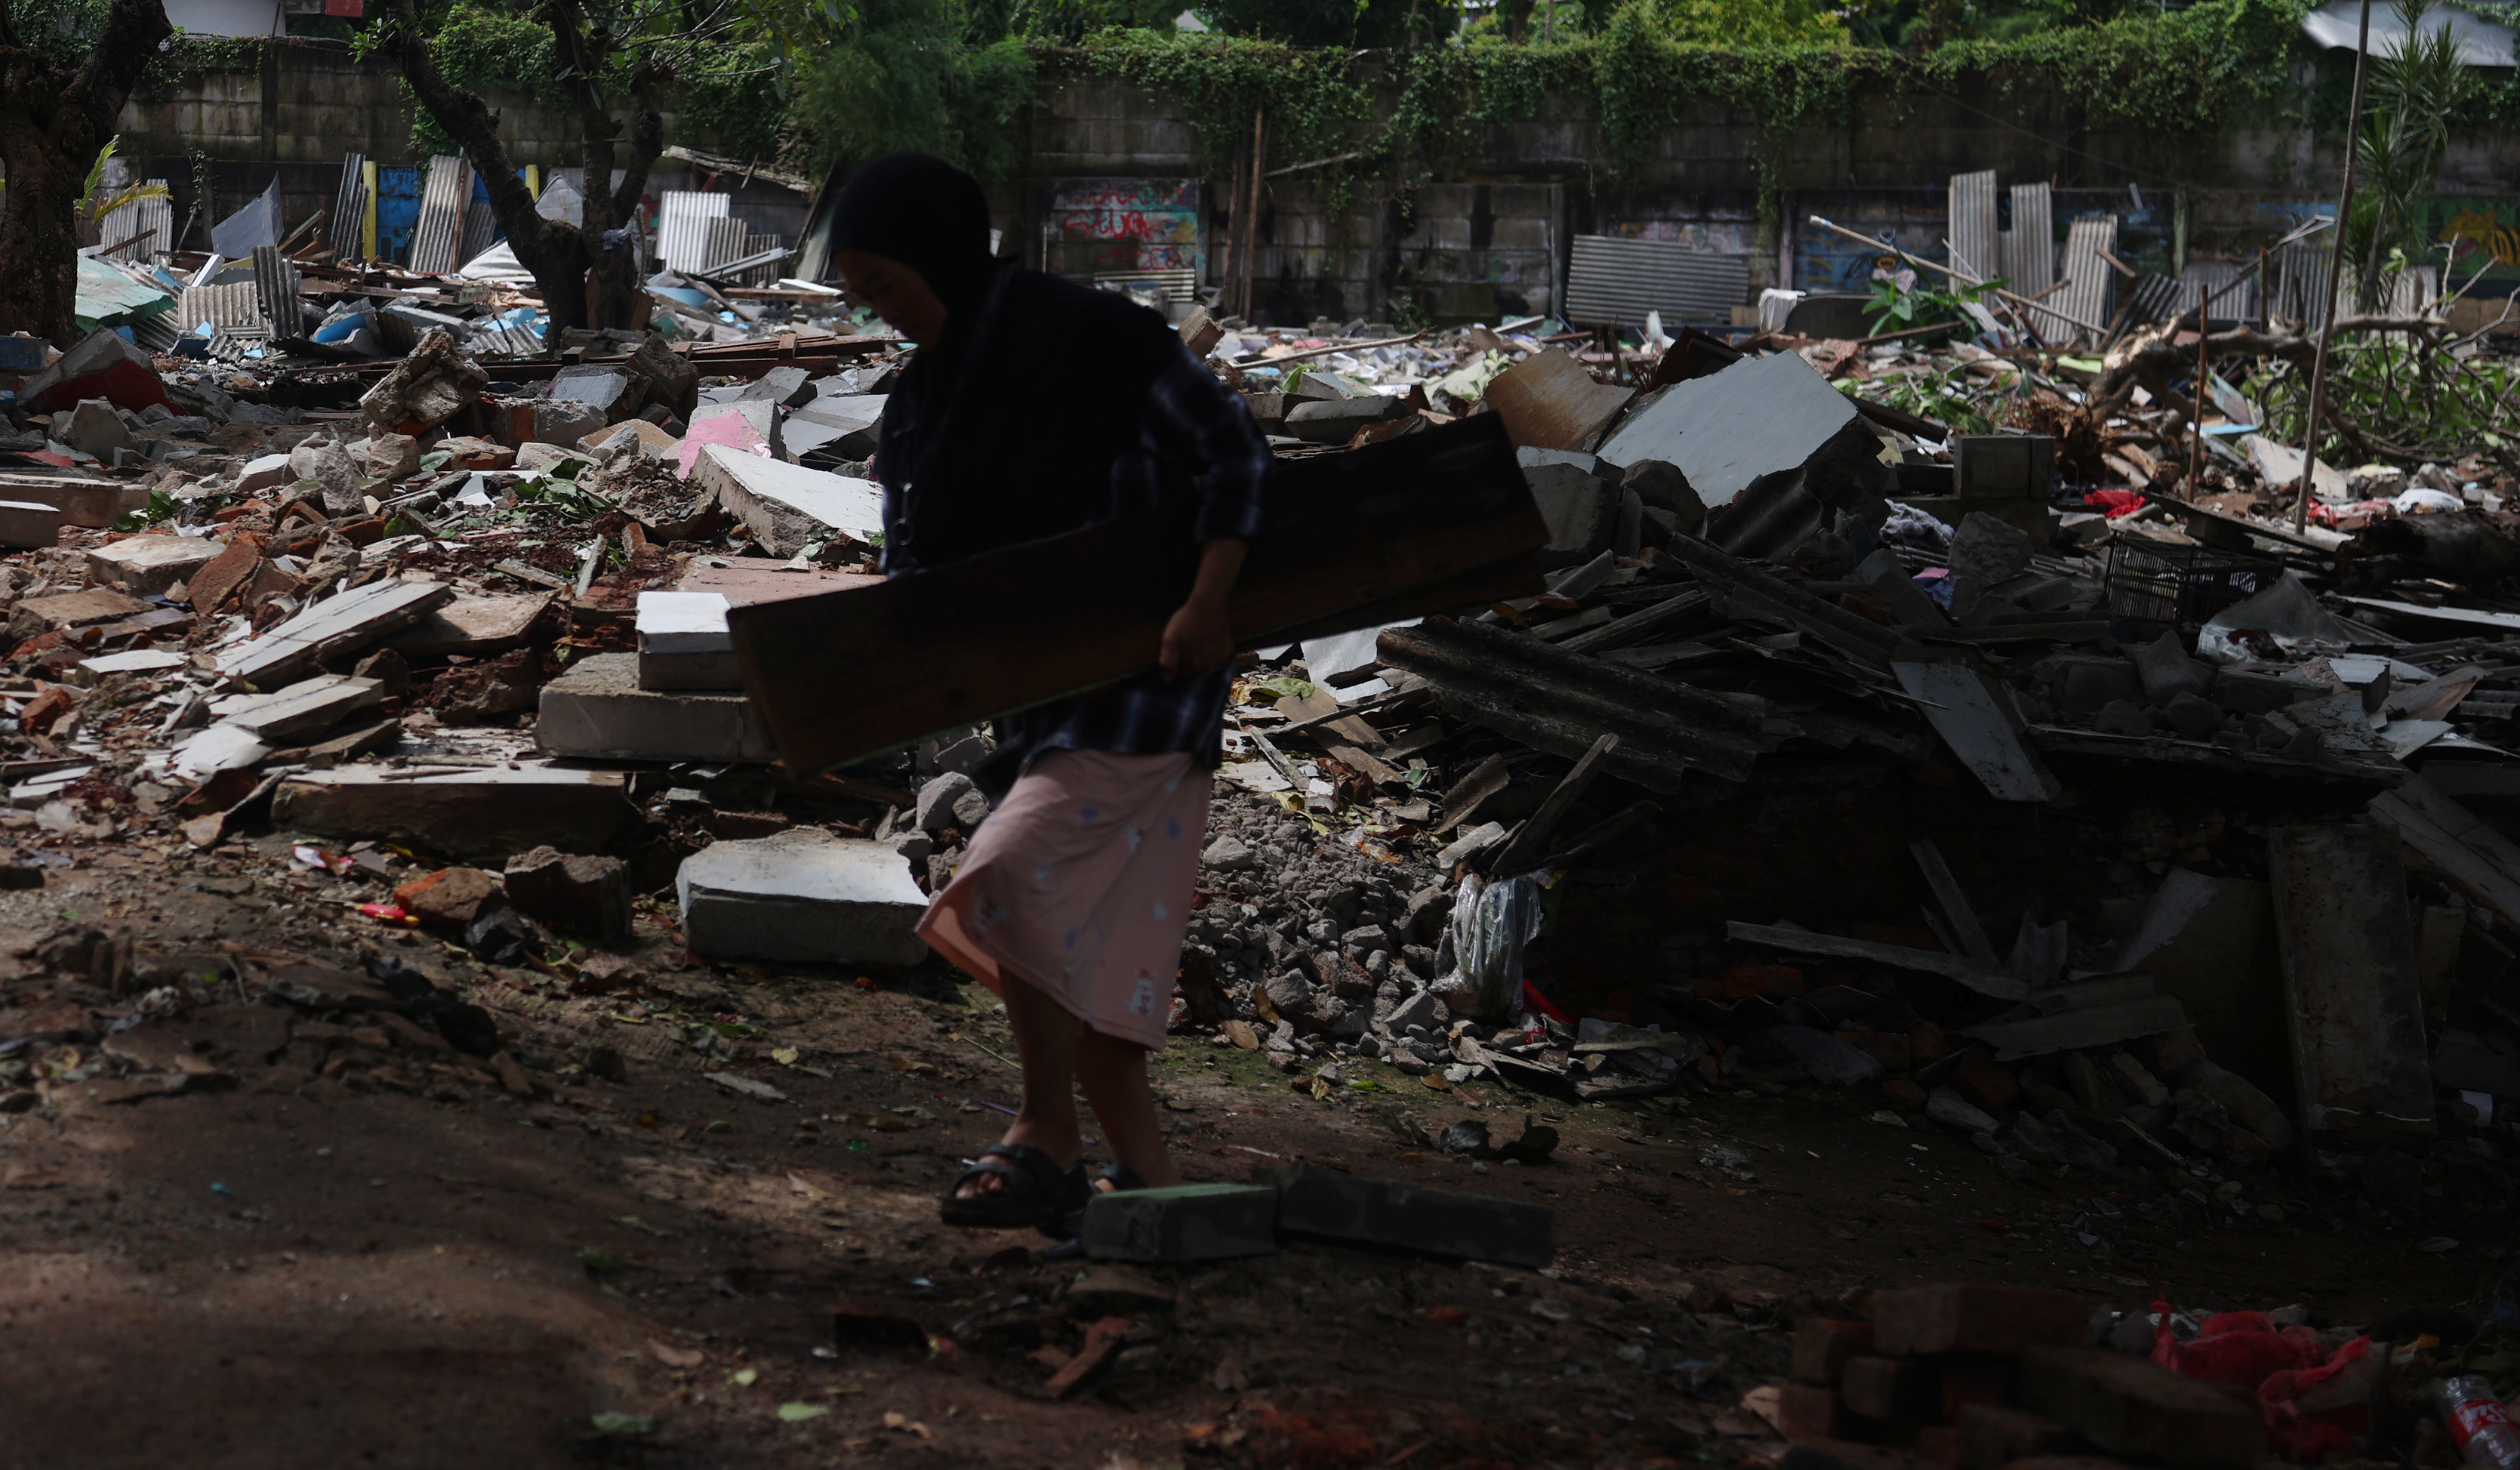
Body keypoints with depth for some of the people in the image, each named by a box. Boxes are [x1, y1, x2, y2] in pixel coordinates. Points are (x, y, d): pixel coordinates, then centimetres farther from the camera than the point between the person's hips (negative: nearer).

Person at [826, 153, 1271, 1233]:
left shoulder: (1097, 339, -13)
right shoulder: (925, 394, 11)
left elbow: (1233, 452, -11)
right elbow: (915, 556, 14)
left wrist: (1206, 601, -21)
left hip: (1145, 676, -8)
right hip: (1042, 690, 8)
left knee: (1009, 889, -20)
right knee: (1081, 937, 7)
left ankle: (1048, 1136, -7)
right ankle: (1142, 1172, 16)